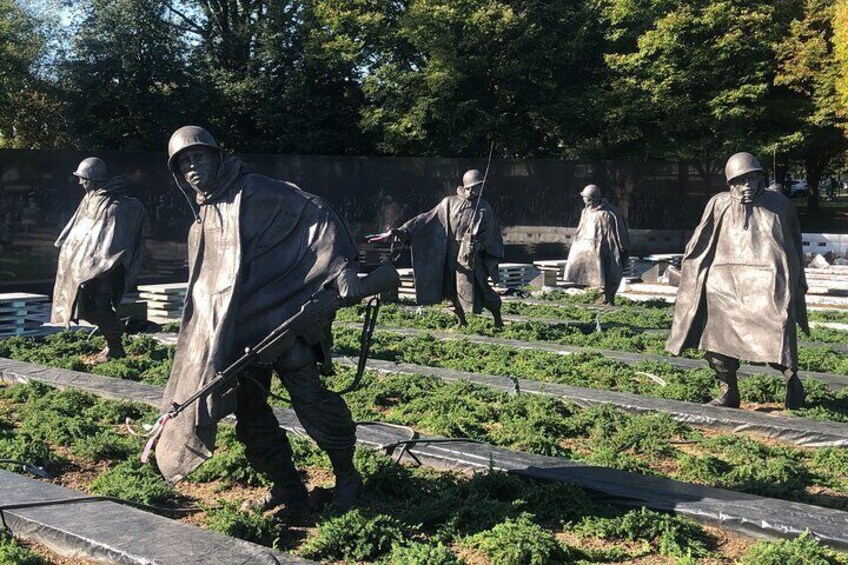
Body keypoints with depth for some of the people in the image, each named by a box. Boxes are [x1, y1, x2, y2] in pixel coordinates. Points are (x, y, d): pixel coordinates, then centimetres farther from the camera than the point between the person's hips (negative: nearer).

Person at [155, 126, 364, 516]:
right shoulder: (202, 224, 19)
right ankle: (288, 491, 16)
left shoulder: (253, 192, -4)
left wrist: (342, 265, -26)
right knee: (248, 412, 4)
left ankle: (346, 476, 8)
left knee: (308, 394, -13)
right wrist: (208, 334, 27)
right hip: (235, 330, 8)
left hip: (281, 315, -7)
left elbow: (315, 213, -14)